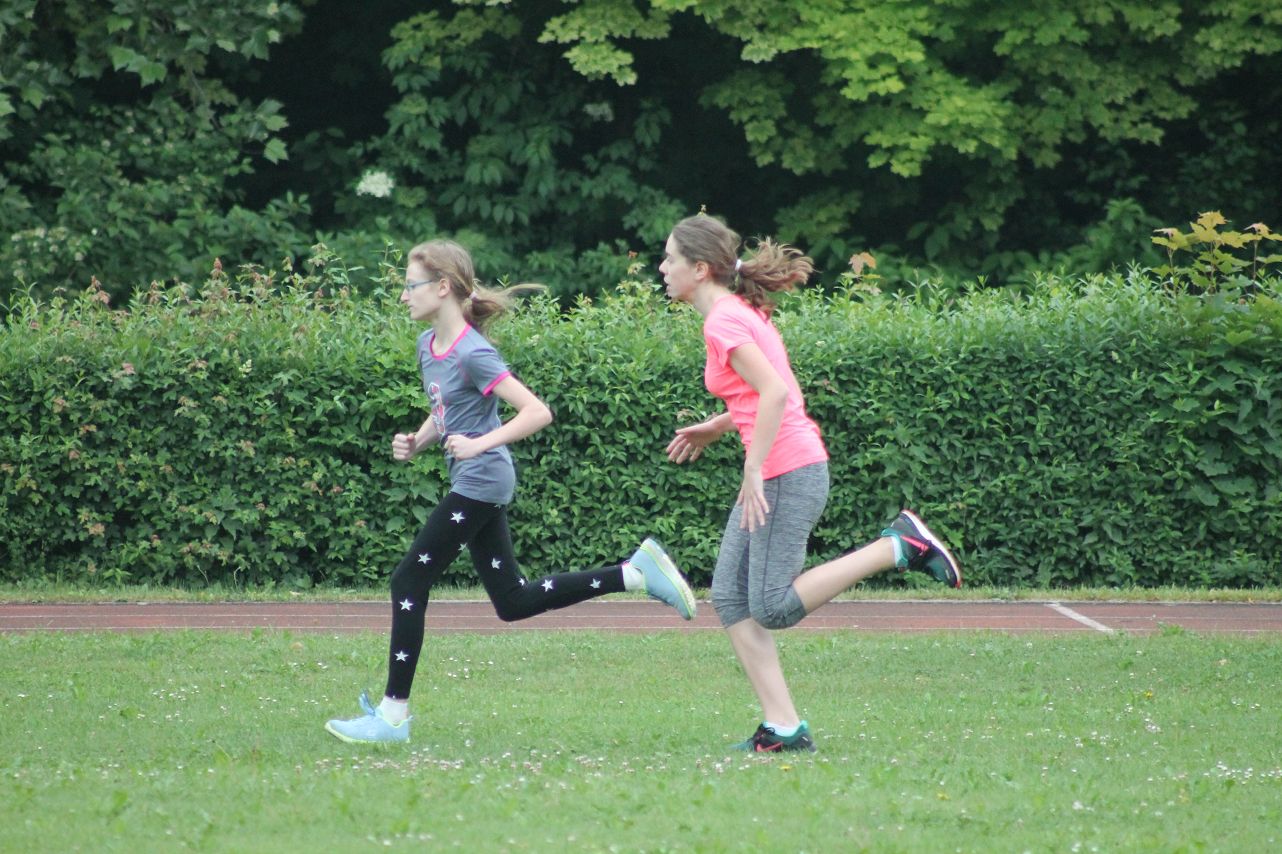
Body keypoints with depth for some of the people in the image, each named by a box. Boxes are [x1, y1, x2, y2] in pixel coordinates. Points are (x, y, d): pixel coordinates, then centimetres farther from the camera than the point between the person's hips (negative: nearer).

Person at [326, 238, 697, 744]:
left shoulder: (472, 355, -17)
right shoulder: (428, 345, 10)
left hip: (480, 483, -10)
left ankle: (393, 716, -2)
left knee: (409, 582, -7)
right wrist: (415, 443, 6)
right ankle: (637, 572, 15)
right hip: (477, 487, 10)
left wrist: (481, 443, -29)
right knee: (513, 603, 11)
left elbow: (537, 413, -22)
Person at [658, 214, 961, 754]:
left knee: (773, 606, -8)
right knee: (730, 597, 5)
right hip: (780, 471, 10)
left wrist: (754, 472, -22)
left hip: (787, 474, -10)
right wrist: (716, 427, 20)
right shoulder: (740, 312, 15)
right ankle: (782, 726, 2)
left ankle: (900, 546, -5)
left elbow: (775, 392, -25)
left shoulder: (724, 323, -14)